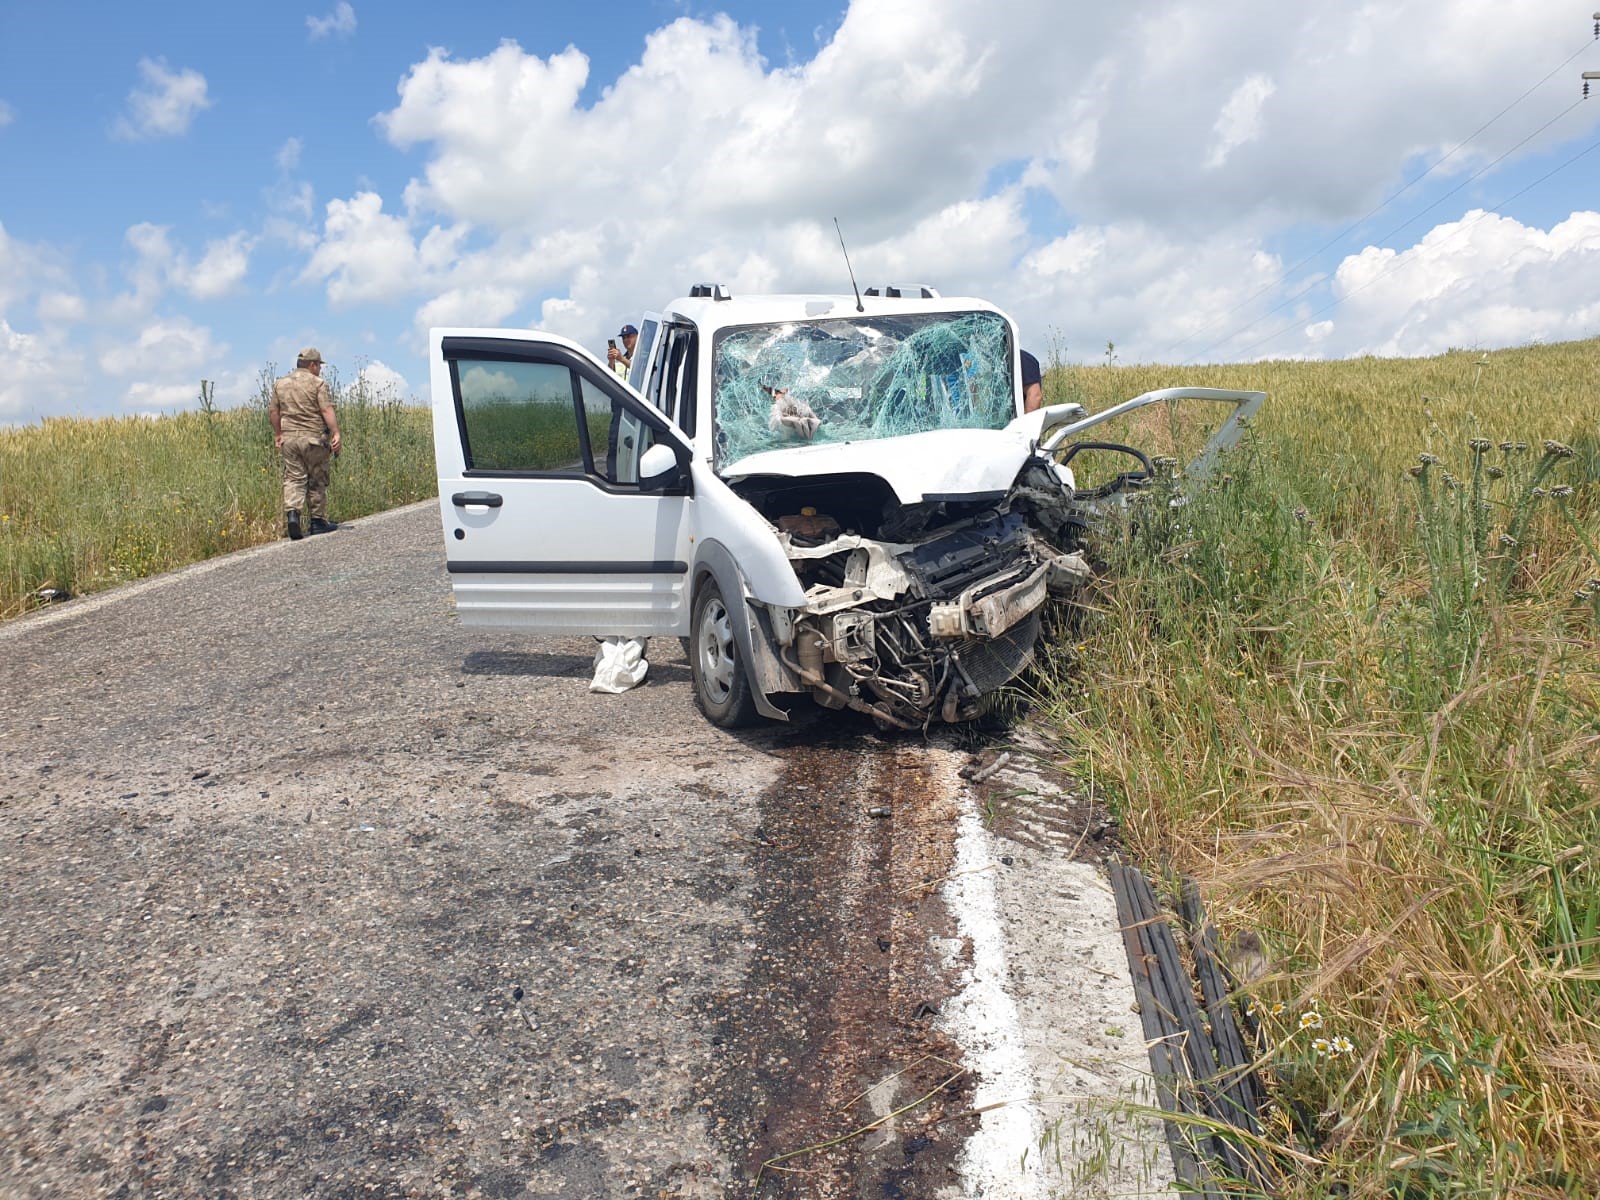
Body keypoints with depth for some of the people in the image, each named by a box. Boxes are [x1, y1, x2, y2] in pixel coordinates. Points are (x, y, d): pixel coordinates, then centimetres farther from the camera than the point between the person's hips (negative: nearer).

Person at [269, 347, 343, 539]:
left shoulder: (280, 384, 12)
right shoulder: (318, 383, -4)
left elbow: (273, 411, 14)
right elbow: (327, 410, -14)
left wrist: (277, 434, 23)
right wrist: (336, 434, -17)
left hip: (288, 438, 4)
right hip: (313, 437, -4)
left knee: (293, 478, 3)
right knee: (317, 481, 5)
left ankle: (292, 513, -18)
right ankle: (317, 521, 11)